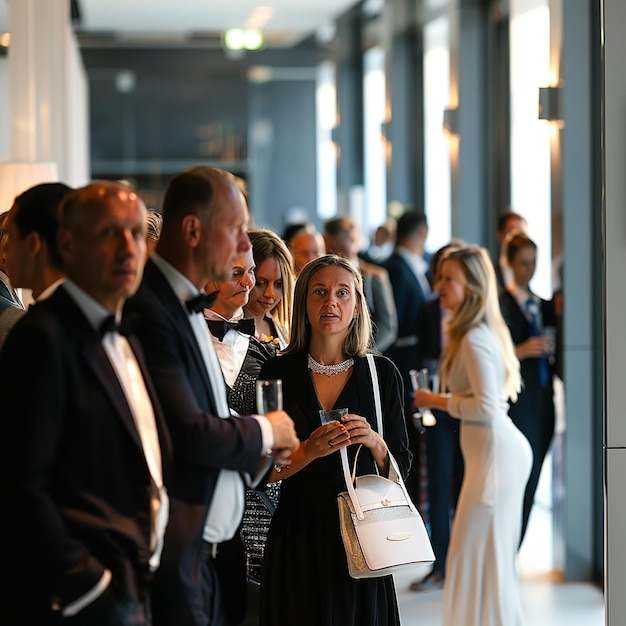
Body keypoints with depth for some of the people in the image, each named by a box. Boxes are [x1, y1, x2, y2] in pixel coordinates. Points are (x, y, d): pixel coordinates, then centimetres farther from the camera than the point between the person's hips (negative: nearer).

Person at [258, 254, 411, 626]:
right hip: (297, 537, 0)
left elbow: (401, 467, 6)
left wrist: (374, 442, -13)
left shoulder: (382, 373, 2)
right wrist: (307, 452, -18)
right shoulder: (277, 375, 0)